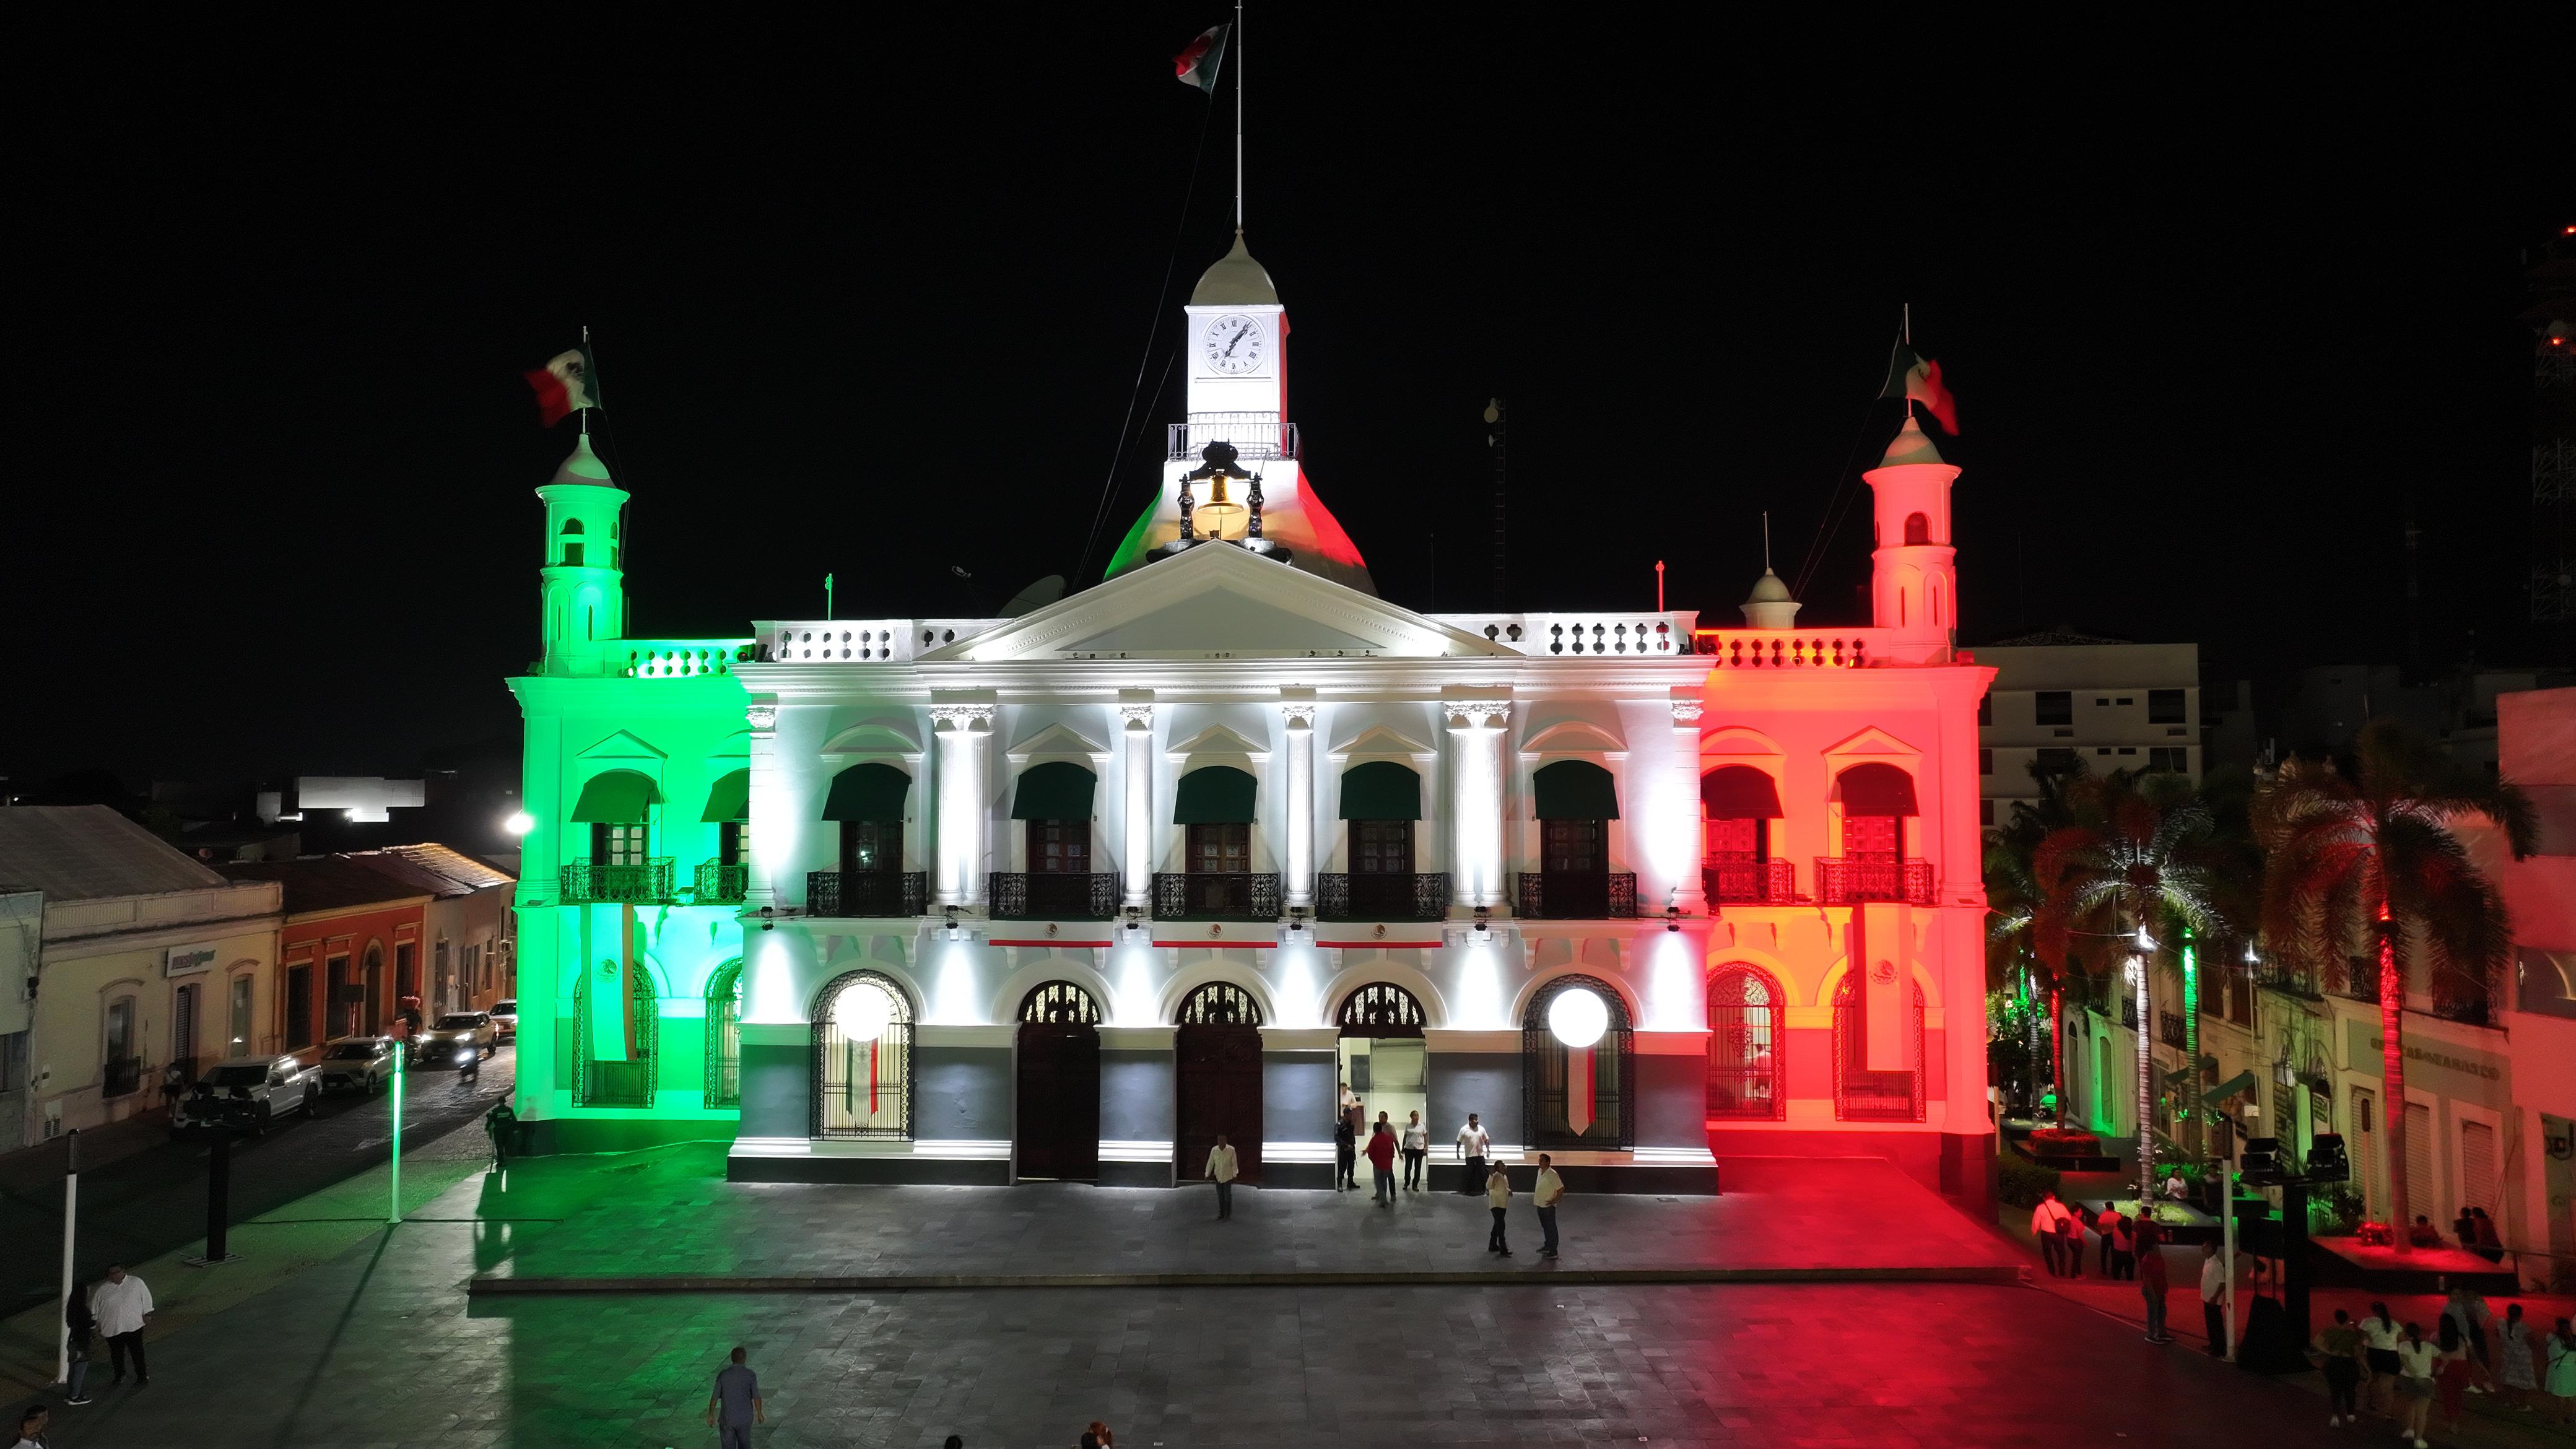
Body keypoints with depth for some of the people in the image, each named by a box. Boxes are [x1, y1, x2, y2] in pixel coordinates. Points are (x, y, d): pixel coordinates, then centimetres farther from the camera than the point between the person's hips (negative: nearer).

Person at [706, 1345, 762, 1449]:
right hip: (745, 1417, 0)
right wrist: (759, 1414, 6)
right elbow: (756, 1397, -9)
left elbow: (714, 1397, -6)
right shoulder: (751, 1375, -13)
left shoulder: (723, 1375, -11)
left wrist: (711, 1415, 7)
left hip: (727, 1418, 0)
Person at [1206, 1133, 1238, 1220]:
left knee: (1228, 1195, 2)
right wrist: (1207, 1175, -2)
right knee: (1220, 1196, 10)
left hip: (1228, 1176, -3)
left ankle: (1228, 1214, 15)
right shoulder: (1214, 1150, -6)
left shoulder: (1231, 1150, -13)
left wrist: (1234, 1176, -9)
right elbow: (1210, 1163, 1)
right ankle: (1221, 1213, 22)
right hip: (1218, 1176, 3)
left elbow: (1234, 1163, -8)